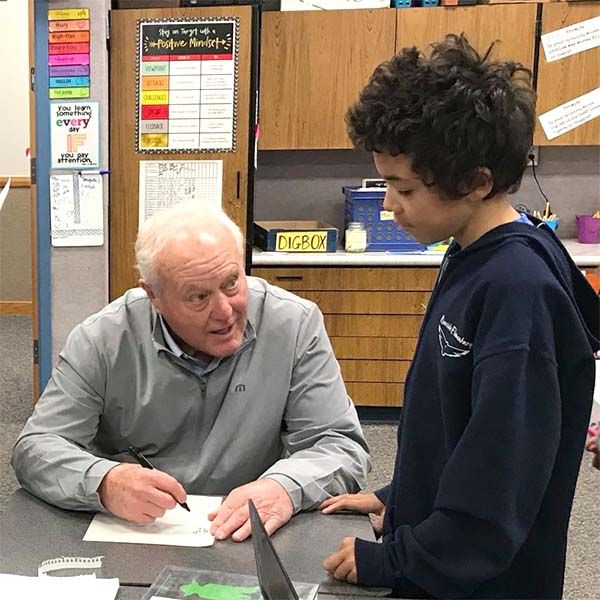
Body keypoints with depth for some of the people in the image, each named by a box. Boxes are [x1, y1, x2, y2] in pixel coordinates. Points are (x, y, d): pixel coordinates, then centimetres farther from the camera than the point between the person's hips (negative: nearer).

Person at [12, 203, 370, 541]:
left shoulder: (295, 325, -9)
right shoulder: (102, 340, -8)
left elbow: (342, 445, -8)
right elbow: (37, 448, -6)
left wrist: (286, 487, -31)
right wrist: (105, 483, -29)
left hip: (248, 540, -1)